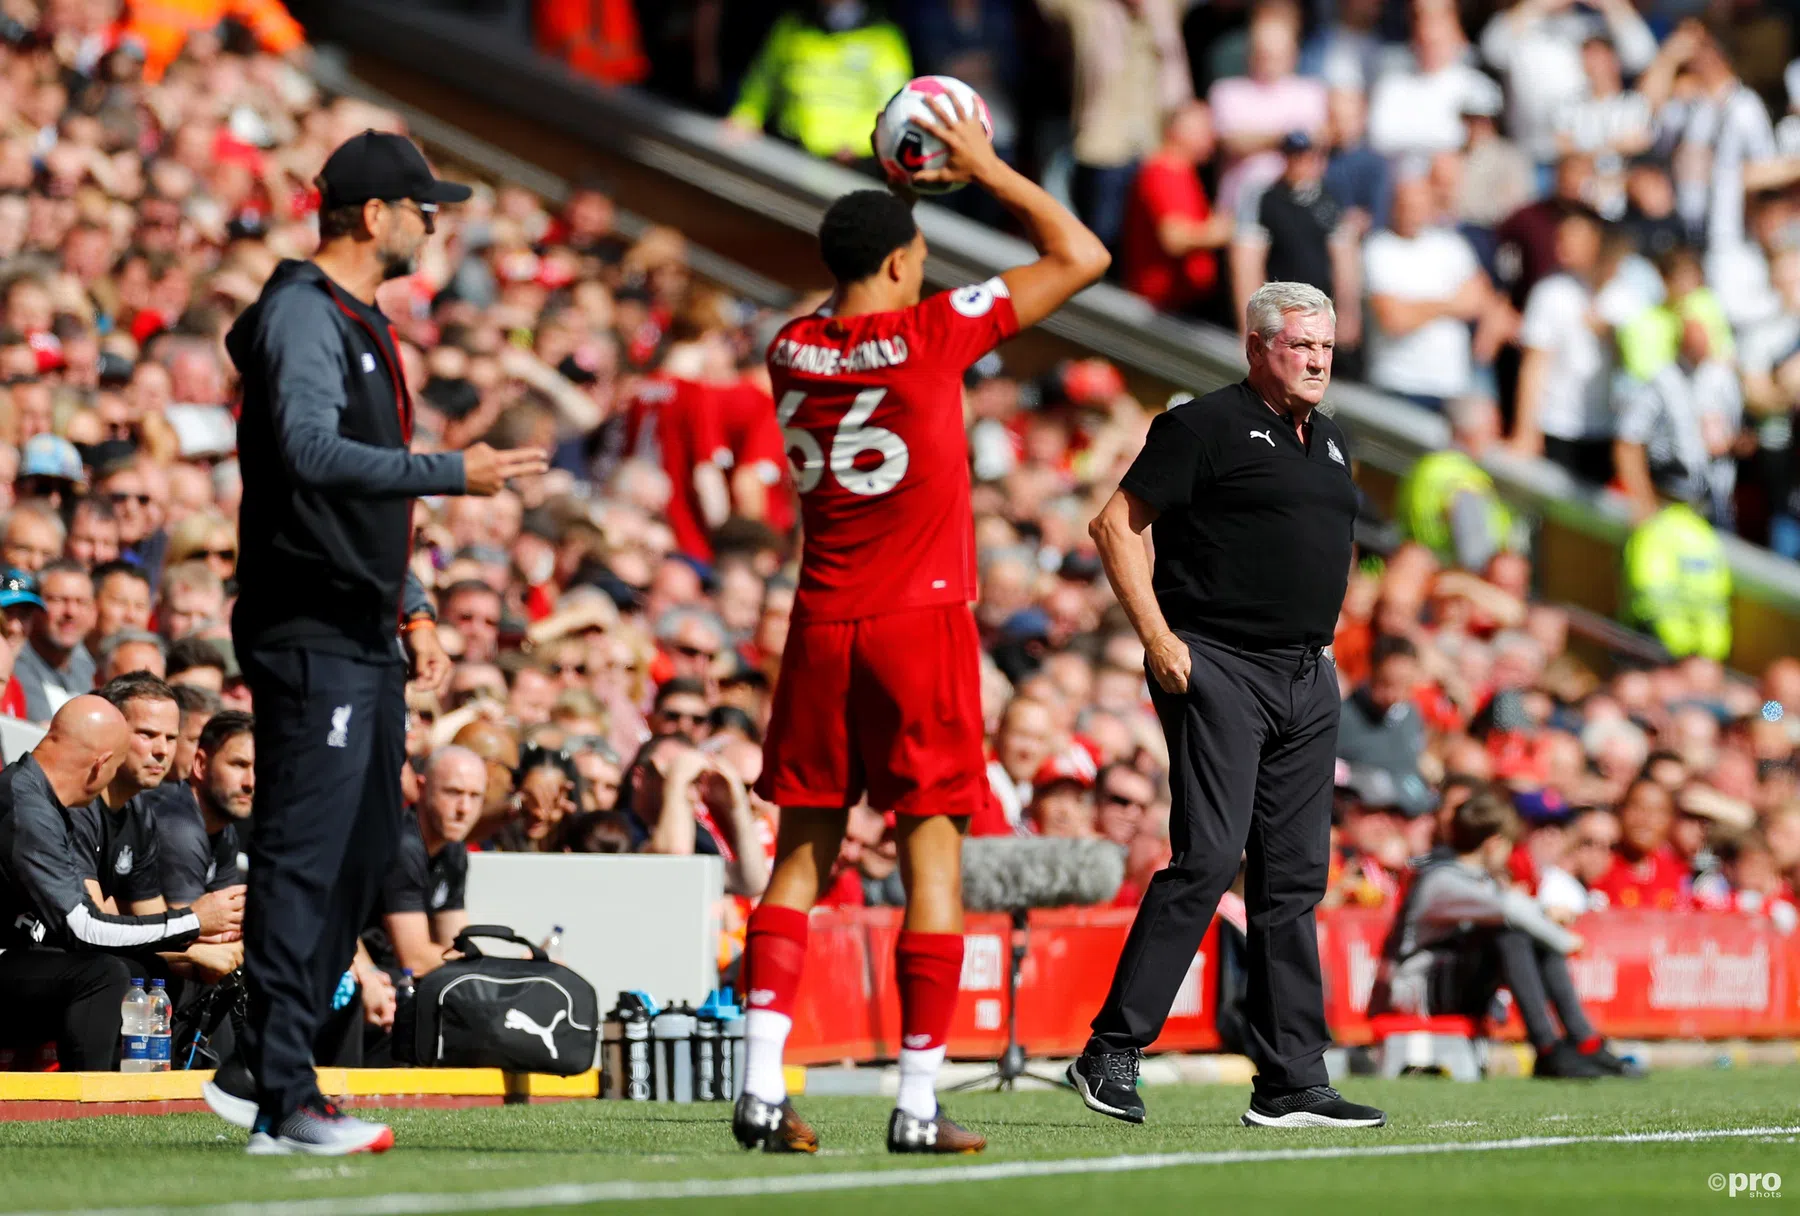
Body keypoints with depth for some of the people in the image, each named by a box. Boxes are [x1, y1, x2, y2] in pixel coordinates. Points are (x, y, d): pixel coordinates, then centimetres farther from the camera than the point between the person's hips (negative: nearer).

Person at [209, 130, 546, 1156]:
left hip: (364, 643, 10)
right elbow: (311, 449, -27)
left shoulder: (364, 324, 21)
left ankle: (283, 1076, 17)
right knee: (305, 853, -11)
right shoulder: (303, 315, -11)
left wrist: (412, 606, 21)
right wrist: (453, 473, -30)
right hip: (312, 637, -10)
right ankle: (284, 1099, -12)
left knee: (365, 851, 12)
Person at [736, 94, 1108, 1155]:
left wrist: (891, 194, 28)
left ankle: (764, 1090, -1)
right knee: (932, 852, -1)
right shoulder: (933, 335, -10)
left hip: (822, 628, 5)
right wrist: (988, 170, 6)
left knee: (803, 851, 7)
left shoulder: (789, 351, 4)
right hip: (923, 624, -5)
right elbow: (1083, 257, -3)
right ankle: (919, 1103, -3)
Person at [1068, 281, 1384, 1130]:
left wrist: (1319, 649, 18)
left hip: (1307, 677, 8)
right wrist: (1158, 637, -14)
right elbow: (1116, 524, -8)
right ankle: (1111, 1051, -9)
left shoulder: (1330, 444, 19)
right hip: (1216, 668, -8)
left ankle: (1291, 1082, 6)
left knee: (1294, 877, 5)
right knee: (1207, 857, -15)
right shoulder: (1207, 426, -5)